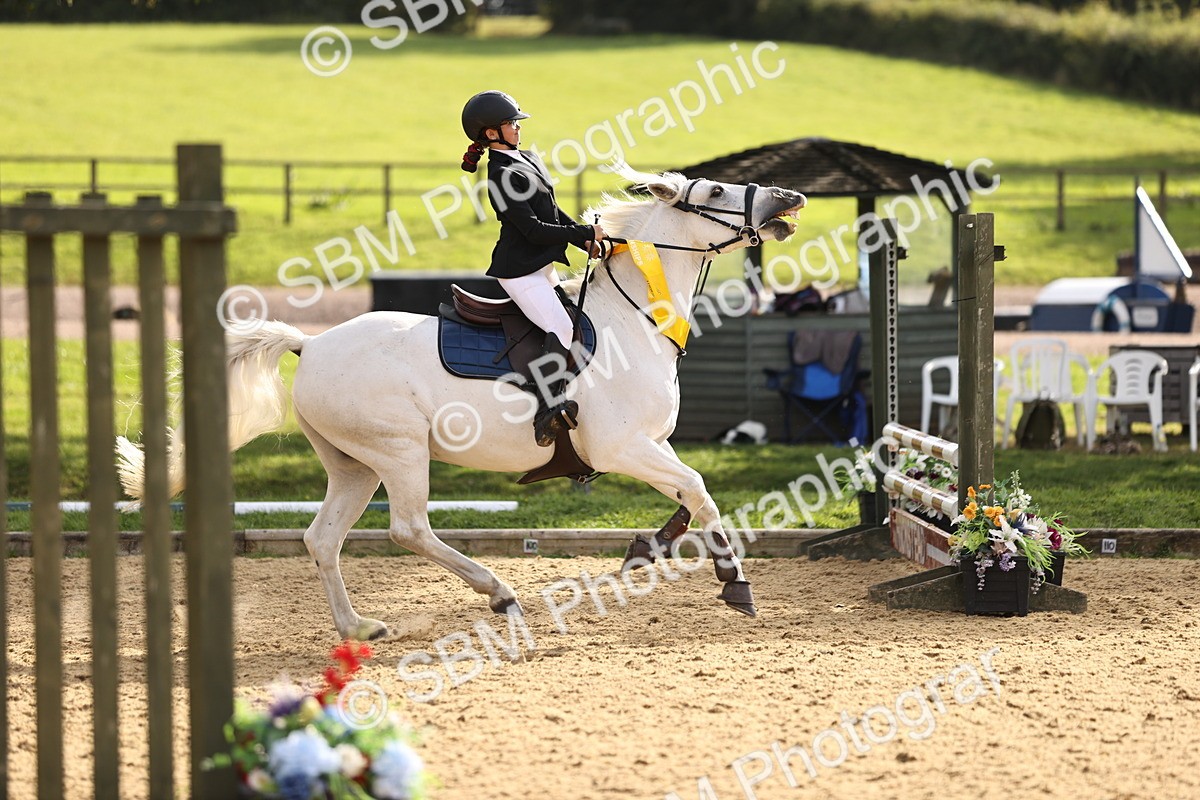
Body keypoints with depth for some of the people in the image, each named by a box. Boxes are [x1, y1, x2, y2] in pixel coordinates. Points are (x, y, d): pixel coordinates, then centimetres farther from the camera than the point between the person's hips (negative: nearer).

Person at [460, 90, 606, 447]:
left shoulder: (528, 159, 13)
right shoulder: (501, 176, -17)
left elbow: (552, 211, 20)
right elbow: (533, 229, -21)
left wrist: (586, 239, 6)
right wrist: (586, 233, -16)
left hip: (542, 265, 11)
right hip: (519, 269, -11)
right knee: (561, 327, -25)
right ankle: (548, 413, -34)